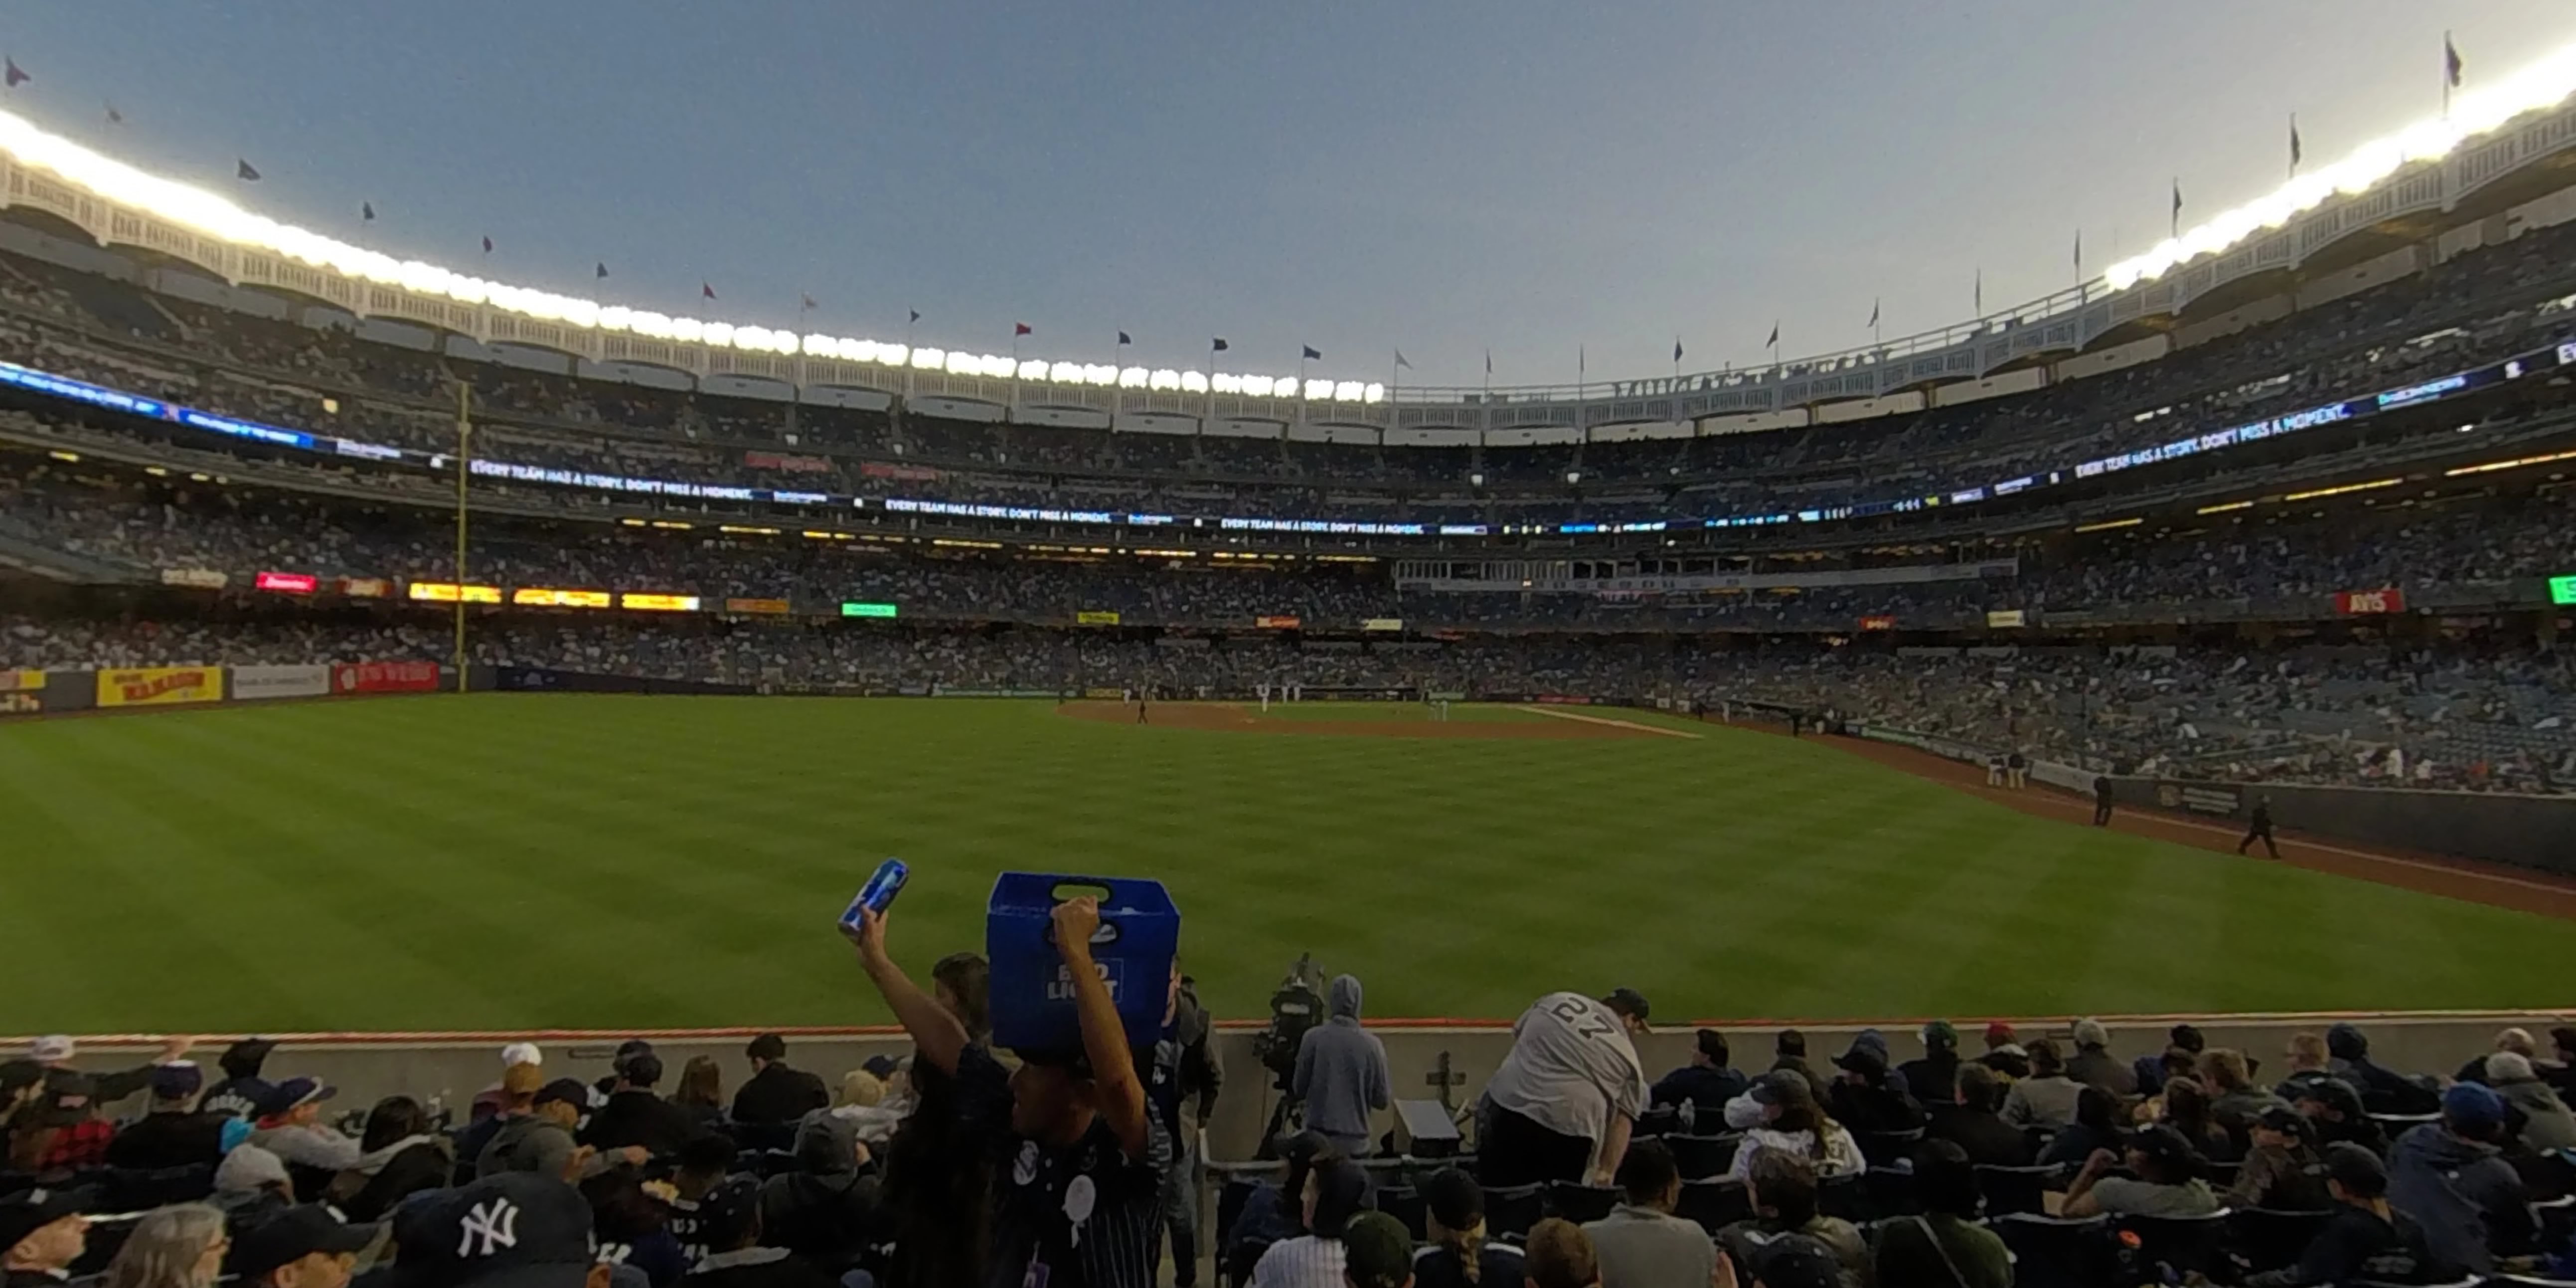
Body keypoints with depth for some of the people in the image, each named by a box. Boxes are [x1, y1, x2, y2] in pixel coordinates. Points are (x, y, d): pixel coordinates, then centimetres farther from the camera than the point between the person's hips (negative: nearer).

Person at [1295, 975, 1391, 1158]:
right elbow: (1381, 1101, -4)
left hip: (1319, 1137, 1)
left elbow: (1299, 1090, -1)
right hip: (1356, 1140, -1)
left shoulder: (1313, 1038, -9)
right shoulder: (1371, 1044, -11)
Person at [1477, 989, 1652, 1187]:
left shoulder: (1557, 1000, 16)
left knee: (1494, 1191, 16)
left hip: (1506, 1107, 2)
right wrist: (1607, 1172, -1)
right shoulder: (1628, 1058, 10)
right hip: (1568, 1129, -2)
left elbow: (1517, 1034, 27)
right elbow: (1623, 1120, 3)